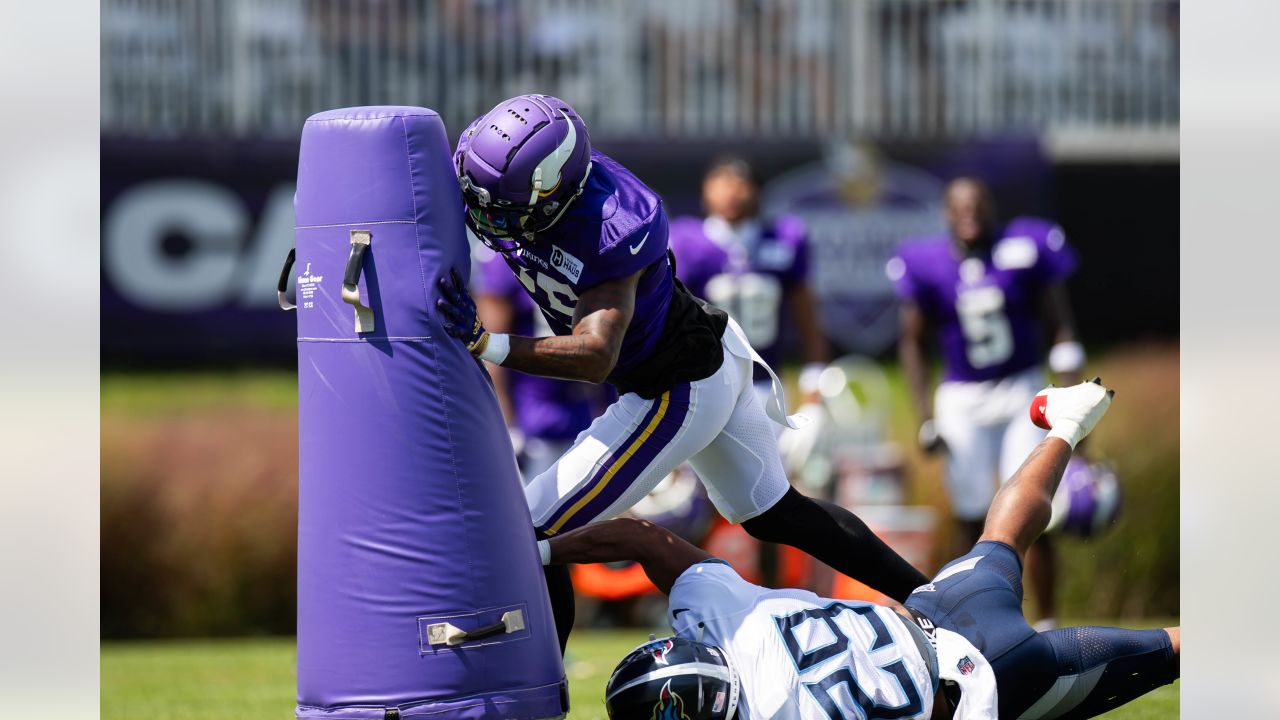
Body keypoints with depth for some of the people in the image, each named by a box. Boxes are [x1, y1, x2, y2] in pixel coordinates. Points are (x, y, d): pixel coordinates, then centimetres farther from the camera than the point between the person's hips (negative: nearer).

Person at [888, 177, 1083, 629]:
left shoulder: (1024, 250, -8)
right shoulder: (927, 265, -6)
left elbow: (1060, 329, -1)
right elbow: (913, 342, 6)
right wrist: (925, 417, -1)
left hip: (1022, 389, -1)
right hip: (963, 400, 1)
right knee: (970, 519, 2)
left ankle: (1046, 622, 1)